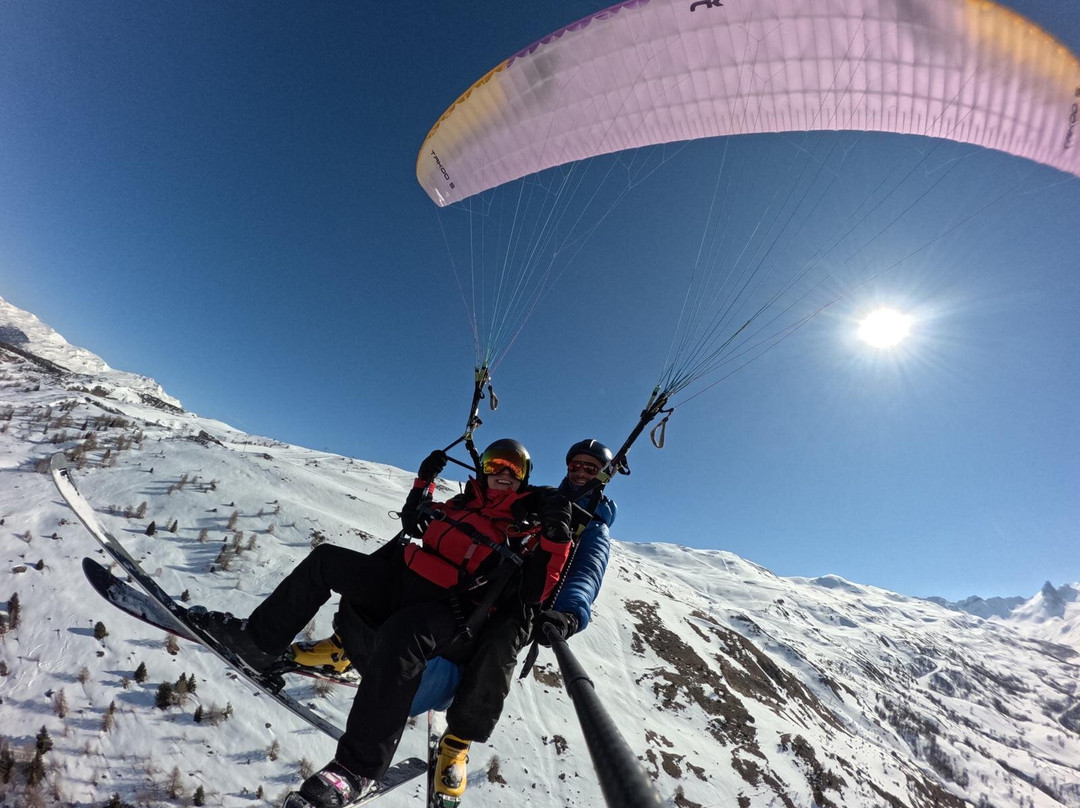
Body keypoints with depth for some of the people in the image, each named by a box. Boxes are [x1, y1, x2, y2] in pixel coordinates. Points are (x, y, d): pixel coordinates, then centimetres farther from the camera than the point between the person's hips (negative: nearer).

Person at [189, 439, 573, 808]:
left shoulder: (528, 528, 1)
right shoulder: (463, 503, 18)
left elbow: (533, 593, -12)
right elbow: (414, 521, 32)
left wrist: (556, 536, -24)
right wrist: (425, 480, 21)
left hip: (447, 610, -7)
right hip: (403, 580, 8)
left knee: (400, 637, -39)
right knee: (325, 559, 7)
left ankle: (359, 767, -23)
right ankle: (260, 641, 19)